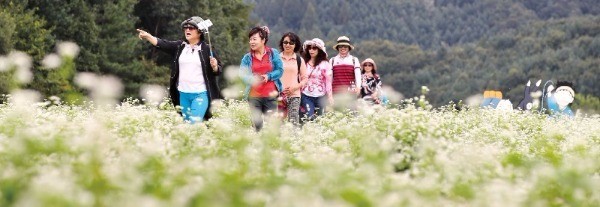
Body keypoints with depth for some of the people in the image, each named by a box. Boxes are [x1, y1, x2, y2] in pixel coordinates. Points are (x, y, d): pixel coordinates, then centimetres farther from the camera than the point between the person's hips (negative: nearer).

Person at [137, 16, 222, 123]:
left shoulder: (206, 49, -4)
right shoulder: (179, 46, 7)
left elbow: (219, 70, -1)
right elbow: (161, 43, -5)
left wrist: (215, 66, -23)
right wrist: (147, 36, -20)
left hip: (200, 94, -5)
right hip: (183, 94, 5)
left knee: (195, 122, -15)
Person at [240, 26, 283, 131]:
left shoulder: (273, 53, 4)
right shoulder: (247, 58, 6)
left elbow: (280, 70, 1)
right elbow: (242, 74, -3)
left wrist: (268, 76, -15)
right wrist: (251, 79, -24)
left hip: (270, 95, -1)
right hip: (254, 96, 1)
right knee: (257, 124, 1)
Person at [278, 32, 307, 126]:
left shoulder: (299, 60, 9)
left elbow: (304, 78, 9)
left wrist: (295, 87, -7)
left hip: (294, 95, 0)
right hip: (279, 95, 0)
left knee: (294, 122, -7)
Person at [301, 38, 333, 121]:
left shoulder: (325, 64, -1)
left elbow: (328, 81, -2)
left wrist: (330, 96, -7)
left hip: (320, 96, -1)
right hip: (306, 96, 1)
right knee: (309, 118, -8)